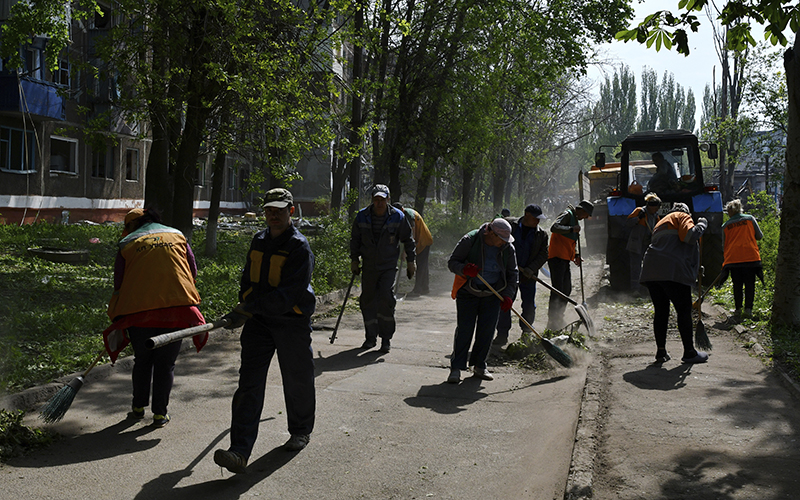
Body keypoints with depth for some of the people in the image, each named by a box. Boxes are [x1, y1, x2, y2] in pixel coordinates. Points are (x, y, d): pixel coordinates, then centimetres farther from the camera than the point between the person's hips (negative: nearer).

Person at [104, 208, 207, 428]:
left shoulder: (127, 243, 8)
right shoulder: (177, 236, 14)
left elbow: (119, 284, 9)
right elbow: (193, 271, 13)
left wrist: (117, 318, 18)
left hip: (139, 307, 0)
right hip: (176, 305, 0)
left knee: (142, 360, 18)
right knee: (166, 362, 9)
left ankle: (139, 407, 27)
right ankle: (160, 413, 12)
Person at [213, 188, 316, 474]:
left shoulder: (300, 247, -14)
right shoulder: (259, 241, 9)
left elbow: (287, 295, -24)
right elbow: (248, 280, 20)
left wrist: (248, 307, -30)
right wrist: (244, 311, 6)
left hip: (292, 323, -5)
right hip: (258, 321, 5)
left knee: (296, 380, 12)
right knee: (249, 383, -7)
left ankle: (301, 431, 39)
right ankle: (239, 452, -12)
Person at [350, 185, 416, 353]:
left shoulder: (398, 217, -5)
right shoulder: (362, 216, -1)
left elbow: (408, 239, 6)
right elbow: (355, 239, 12)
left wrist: (411, 261, 5)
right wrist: (354, 260, 10)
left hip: (389, 266, -3)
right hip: (369, 266, 3)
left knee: (386, 298, -15)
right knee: (367, 300, 5)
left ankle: (386, 337, -2)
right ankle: (371, 337, 19)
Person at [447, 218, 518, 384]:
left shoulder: (508, 248, -3)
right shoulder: (470, 240, -14)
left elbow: (512, 274, 7)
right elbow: (452, 262, -9)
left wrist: (508, 295, -6)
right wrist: (464, 269, -30)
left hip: (493, 294, 3)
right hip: (468, 292, -3)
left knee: (487, 330, 1)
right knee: (465, 329, -7)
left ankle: (479, 365, 15)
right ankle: (456, 367, -1)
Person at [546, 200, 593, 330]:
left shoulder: (575, 220, 23)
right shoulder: (567, 215, -7)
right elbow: (554, 228, -25)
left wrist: (575, 256, 15)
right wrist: (572, 229, -26)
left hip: (565, 259, 10)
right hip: (557, 257, -10)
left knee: (566, 290, 14)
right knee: (557, 290, -13)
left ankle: (558, 319, 23)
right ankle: (552, 322, -13)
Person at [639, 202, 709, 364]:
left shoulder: (661, 222, 31)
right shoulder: (683, 217, 8)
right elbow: (690, 235, -12)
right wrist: (701, 224, 7)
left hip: (651, 271, 7)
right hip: (672, 271, -7)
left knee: (660, 311, 12)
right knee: (684, 310, 1)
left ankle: (661, 352, 12)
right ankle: (689, 352, 6)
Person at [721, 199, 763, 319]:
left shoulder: (725, 226, 7)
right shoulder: (750, 219, 4)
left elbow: (724, 245, 12)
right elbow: (759, 236, 7)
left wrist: (725, 260, 22)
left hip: (733, 258, 1)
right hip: (751, 256, -1)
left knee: (737, 285, 9)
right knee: (750, 284, 5)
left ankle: (738, 309, 9)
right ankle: (748, 309, -1)